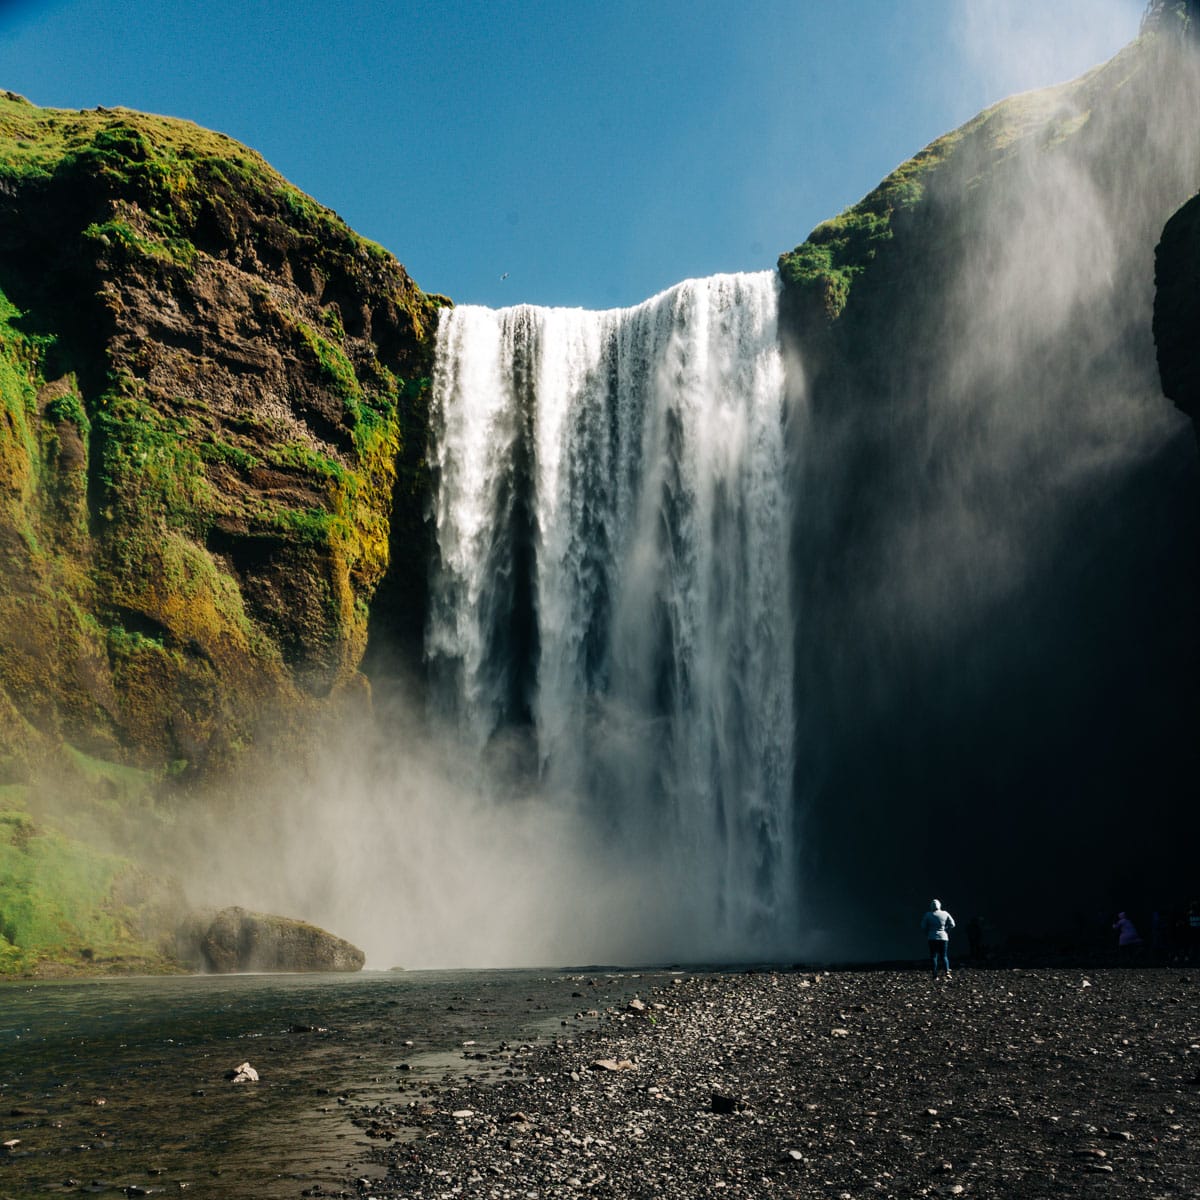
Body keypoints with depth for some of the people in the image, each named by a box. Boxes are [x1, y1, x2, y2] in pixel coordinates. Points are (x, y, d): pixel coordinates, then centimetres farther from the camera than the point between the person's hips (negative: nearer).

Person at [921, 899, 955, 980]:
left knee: (933, 956, 3)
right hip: (943, 937, 1)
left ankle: (935, 974, -4)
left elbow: (923, 927, 0)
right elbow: (952, 925, -1)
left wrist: (927, 934, 14)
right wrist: (946, 931, 13)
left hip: (932, 938, -1)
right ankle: (947, 972, -10)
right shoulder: (945, 914, 0)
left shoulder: (928, 915, -1)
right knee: (944, 956, 8)